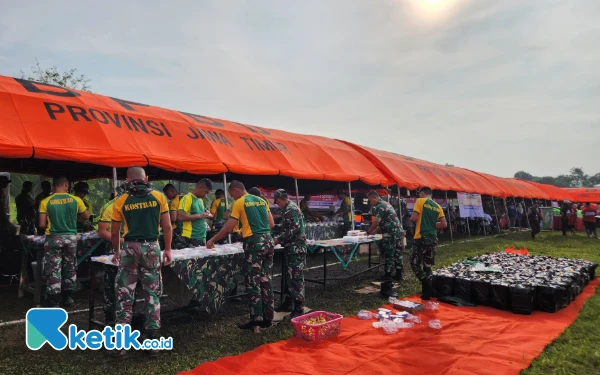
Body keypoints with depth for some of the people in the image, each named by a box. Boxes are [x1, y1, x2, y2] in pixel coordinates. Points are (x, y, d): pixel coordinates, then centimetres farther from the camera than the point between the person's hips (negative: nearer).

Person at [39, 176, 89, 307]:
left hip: (53, 238, -1)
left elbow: (42, 224, -7)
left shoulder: (46, 202, -7)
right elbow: (86, 216, 10)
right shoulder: (75, 200, -4)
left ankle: (53, 302, 5)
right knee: (70, 267, 14)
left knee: (53, 270, 3)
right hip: (71, 237, 2)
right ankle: (67, 297, 24)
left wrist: (51, 225, 13)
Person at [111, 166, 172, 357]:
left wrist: (117, 252, 24)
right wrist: (168, 249, 11)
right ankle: (152, 340, 14)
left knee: (125, 295, 8)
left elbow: (115, 233, 8)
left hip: (129, 248, 0)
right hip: (152, 247, 0)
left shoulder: (121, 201, 3)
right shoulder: (158, 197, 2)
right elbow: (167, 227, 1)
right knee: (152, 294, 9)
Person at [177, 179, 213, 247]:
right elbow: (180, 217, -20)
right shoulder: (187, 198, -10)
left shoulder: (200, 200, 15)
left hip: (202, 238, 8)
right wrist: (199, 216, -18)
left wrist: (207, 215, 5)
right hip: (191, 239, -8)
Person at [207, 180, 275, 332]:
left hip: (254, 243, -6)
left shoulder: (240, 203, -3)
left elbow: (228, 229, -3)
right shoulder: (262, 200, 15)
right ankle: (268, 318, 16)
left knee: (254, 283, 0)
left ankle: (256, 320, 4)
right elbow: (271, 224, 16)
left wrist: (212, 240, 9)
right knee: (266, 281, 11)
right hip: (268, 241, 7)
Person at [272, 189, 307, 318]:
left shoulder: (290, 209, -15)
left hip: (296, 248, -10)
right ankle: (288, 303, 26)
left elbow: (294, 229, -23)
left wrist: (279, 239, -15)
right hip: (292, 248, 10)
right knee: (289, 276, 16)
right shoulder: (288, 208, 17)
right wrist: (280, 238, 18)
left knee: (296, 278, -7)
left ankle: (299, 309, -2)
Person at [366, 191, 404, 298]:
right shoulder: (385, 204, 19)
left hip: (390, 234, -10)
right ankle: (399, 275, 31)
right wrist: (373, 232, 18)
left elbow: (376, 222, -14)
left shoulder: (379, 206, -13)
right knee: (397, 254, 18)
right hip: (398, 232, 10)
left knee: (389, 258, -8)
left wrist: (368, 232, 2)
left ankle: (387, 284, -6)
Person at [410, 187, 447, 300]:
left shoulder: (420, 201, -5)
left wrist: (411, 218, 9)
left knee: (415, 263, 1)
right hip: (433, 239, 6)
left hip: (421, 238, -6)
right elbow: (444, 224, 8)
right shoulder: (437, 206, 11)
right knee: (427, 266, 14)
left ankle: (428, 287, -12)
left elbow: (414, 218, -14)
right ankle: (427, 291, 17)